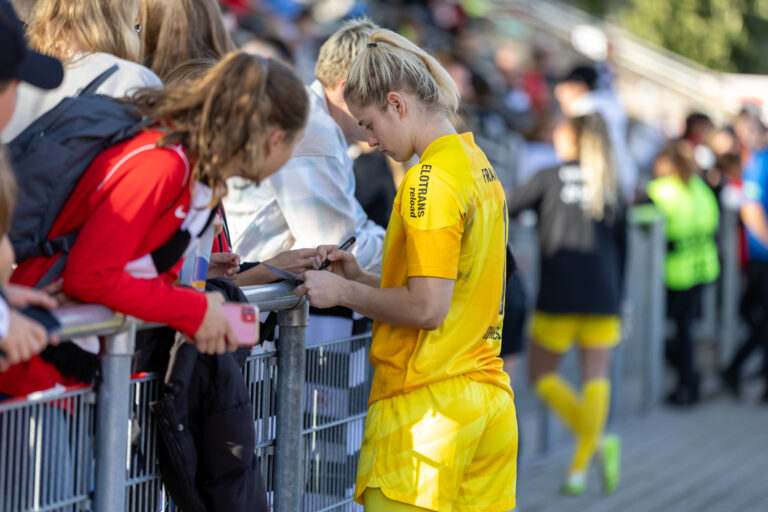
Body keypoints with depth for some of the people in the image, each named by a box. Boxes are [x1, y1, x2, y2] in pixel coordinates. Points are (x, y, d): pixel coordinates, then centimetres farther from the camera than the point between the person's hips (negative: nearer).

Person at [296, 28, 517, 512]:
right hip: (490, 395, 9)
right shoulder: (482, 168, 13)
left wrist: (343, 292, -6)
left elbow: (427, 308, -18)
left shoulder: (429, 181, -13)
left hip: (426, 403, -9)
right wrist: (362, 277, 15)